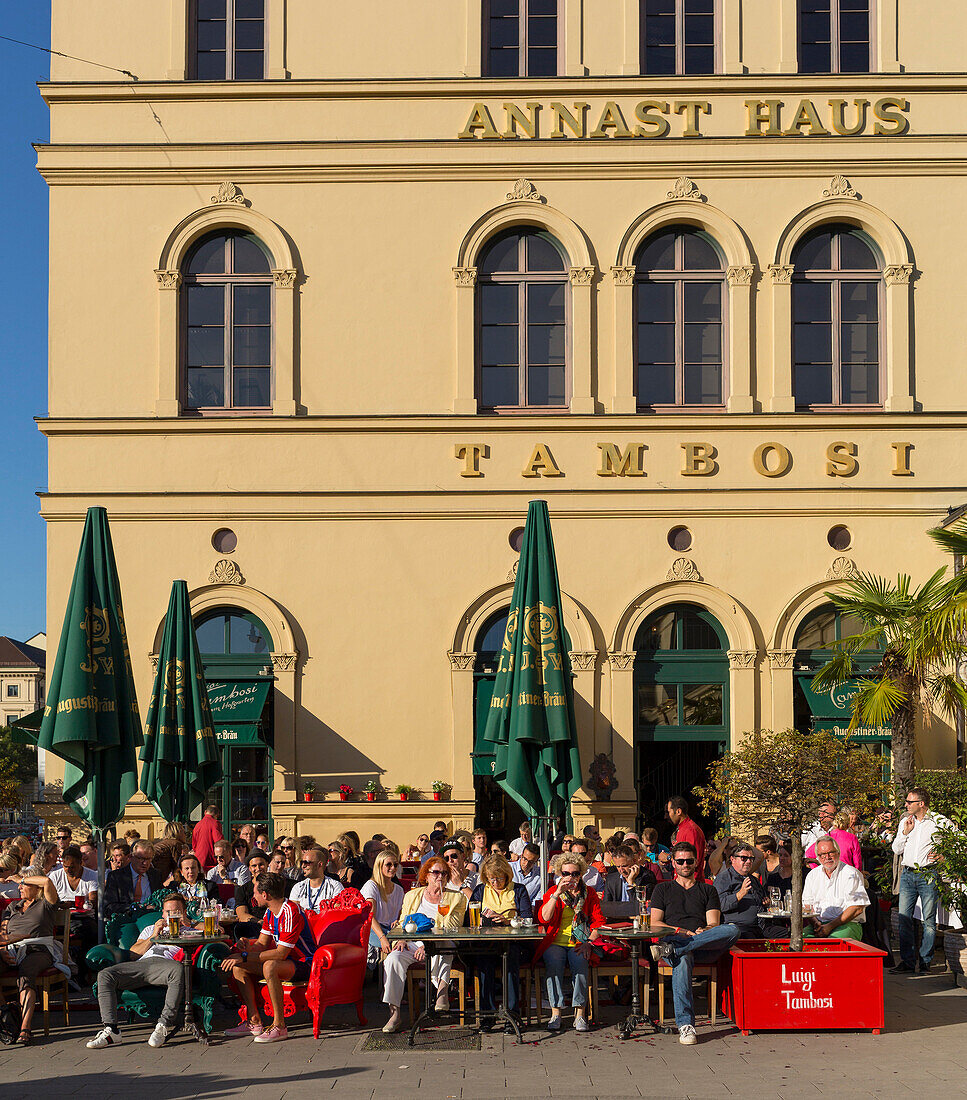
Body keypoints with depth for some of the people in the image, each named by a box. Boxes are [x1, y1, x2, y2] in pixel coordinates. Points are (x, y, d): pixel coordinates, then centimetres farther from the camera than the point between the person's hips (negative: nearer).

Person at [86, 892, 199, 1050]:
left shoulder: (189, 930, 29)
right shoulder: (150, 929, 39)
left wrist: (189, 924, 6)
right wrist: (153, 937, 12)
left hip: (164, 963, -4)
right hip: (141, 964, 4)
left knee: (178, 969, -42)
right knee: (105, 975, -23)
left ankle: (164, 1025, -37)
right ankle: (110, 1029, -29)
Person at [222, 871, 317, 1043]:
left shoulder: (290, 912, -23)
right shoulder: (270, 912, 7)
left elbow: (281, 953, -27)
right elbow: (262, 944, 9)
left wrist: (246, 957, -26)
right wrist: (249, 947, -15)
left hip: (304, 964, -9)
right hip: (286, 961, 9)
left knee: (270, 966, -38)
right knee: (238, 966, -1)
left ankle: (279, 1026, -29)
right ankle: (254, 1022, -1)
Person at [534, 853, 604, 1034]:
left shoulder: (589, 893, 14)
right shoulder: (552, 893, 12)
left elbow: (598, 922, 7)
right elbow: (543, 919, -5)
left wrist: (589, 943, -10)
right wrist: (558, 893, -12)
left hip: (580, 944, 0)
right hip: (555, 943, 0)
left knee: (580, 962, -32)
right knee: (553, 963, -32)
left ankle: (580, 1013, -29)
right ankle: (555, 1012, -30)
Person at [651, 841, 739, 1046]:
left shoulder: (708, 891, 27)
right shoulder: (663, 889, 25)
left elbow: (714, 924, 13)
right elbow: (654, 924, 11)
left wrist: (703, 931, -13)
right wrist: (683, 931, -6)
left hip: (705, 949, 1)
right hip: (673, 940, -1)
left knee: (732, 930, -32)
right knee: (682, 960, -41)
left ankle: (672, 949, -42)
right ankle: (685, 1024, -46)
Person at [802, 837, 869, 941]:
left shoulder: (851, 874, -2)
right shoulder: (812, 875, 16)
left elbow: (857, 908, -10)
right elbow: (807, 904, 17)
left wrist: (830, 926, -16)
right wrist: (815, 922, -6)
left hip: (847, 924, -4)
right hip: (820, 923, 4)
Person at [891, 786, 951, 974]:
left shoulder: (939, 821, -1)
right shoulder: (905, 822, 14)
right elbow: (896, 849, 13)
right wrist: (905, 832, -1)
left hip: (928, 875, -4)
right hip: (908, 875, 4)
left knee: (929, 920, -2)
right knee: (904, 918, -1)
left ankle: (925, 961, 4)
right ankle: (907, 961, 4)